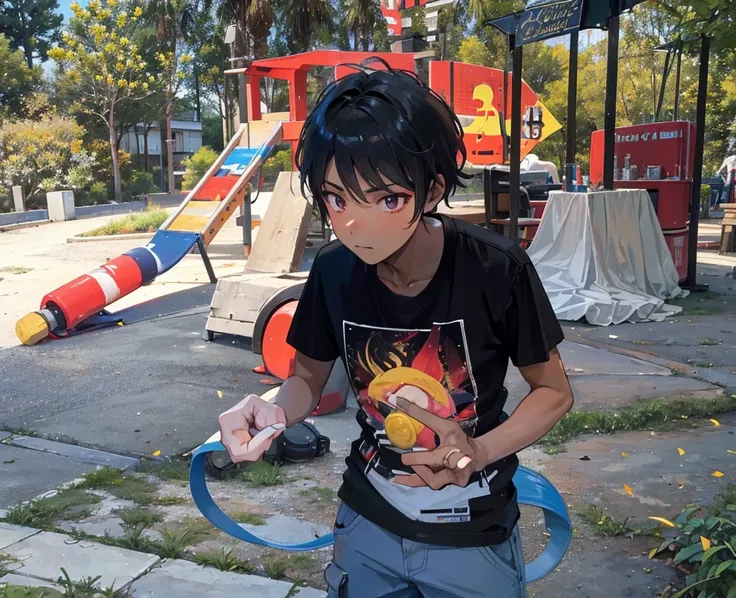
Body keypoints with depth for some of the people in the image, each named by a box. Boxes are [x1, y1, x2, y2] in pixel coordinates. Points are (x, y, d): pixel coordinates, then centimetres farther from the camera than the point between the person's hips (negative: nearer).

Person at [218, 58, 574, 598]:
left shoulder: (495, 270, -23)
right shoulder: (334, 271, -14)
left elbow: (554, 391, -9)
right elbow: (309, 376, 1)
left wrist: (481, 452, -25)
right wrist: (275, 410, -21)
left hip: (473, 537, -2)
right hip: (367, 524, 3)